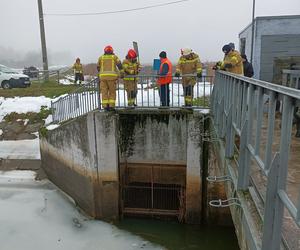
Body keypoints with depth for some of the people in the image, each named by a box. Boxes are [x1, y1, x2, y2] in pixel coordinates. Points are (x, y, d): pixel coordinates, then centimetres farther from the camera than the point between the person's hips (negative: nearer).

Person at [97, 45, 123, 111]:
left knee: (104, 92, 5)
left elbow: (98, 67, 22)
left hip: (103, 76, 2)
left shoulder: (101, 57, 15)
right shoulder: (114, 57, 10)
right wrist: (121, 73, -3)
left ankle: (105, 106, 1)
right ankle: (111, 106, -1)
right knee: (112, 92, 5)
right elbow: (119, 65, -4)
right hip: (112, 76, -1)